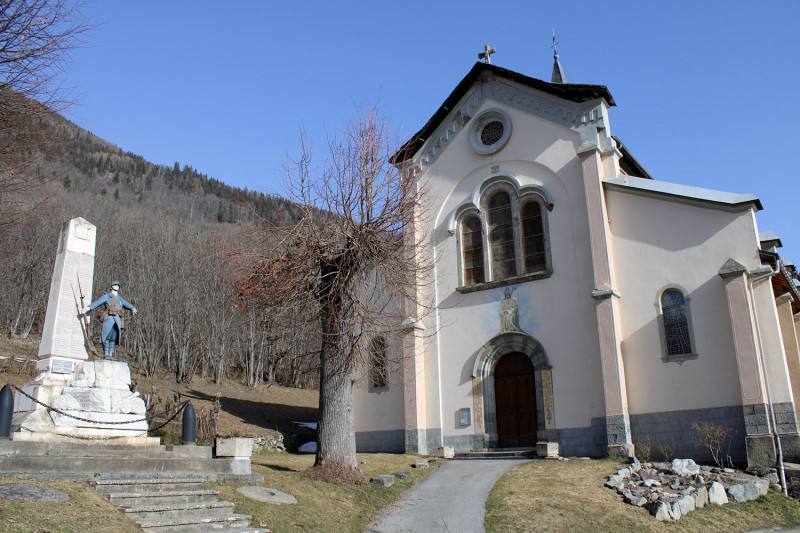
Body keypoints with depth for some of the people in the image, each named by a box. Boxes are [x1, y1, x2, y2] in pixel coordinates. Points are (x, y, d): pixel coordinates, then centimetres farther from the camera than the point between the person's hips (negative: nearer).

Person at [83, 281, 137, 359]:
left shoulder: (120, 298, 25)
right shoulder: (107, 296, 7)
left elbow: (126, 304, 45)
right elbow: (98, 302, -7)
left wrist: (132, 308, 61)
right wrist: (89, 307, -22)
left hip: (117, 319, 5)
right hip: (109, 317, -5)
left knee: (114, 338, -1)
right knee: (107, 336, -10)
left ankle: (110, 354, 1)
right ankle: (106, 354, -8)